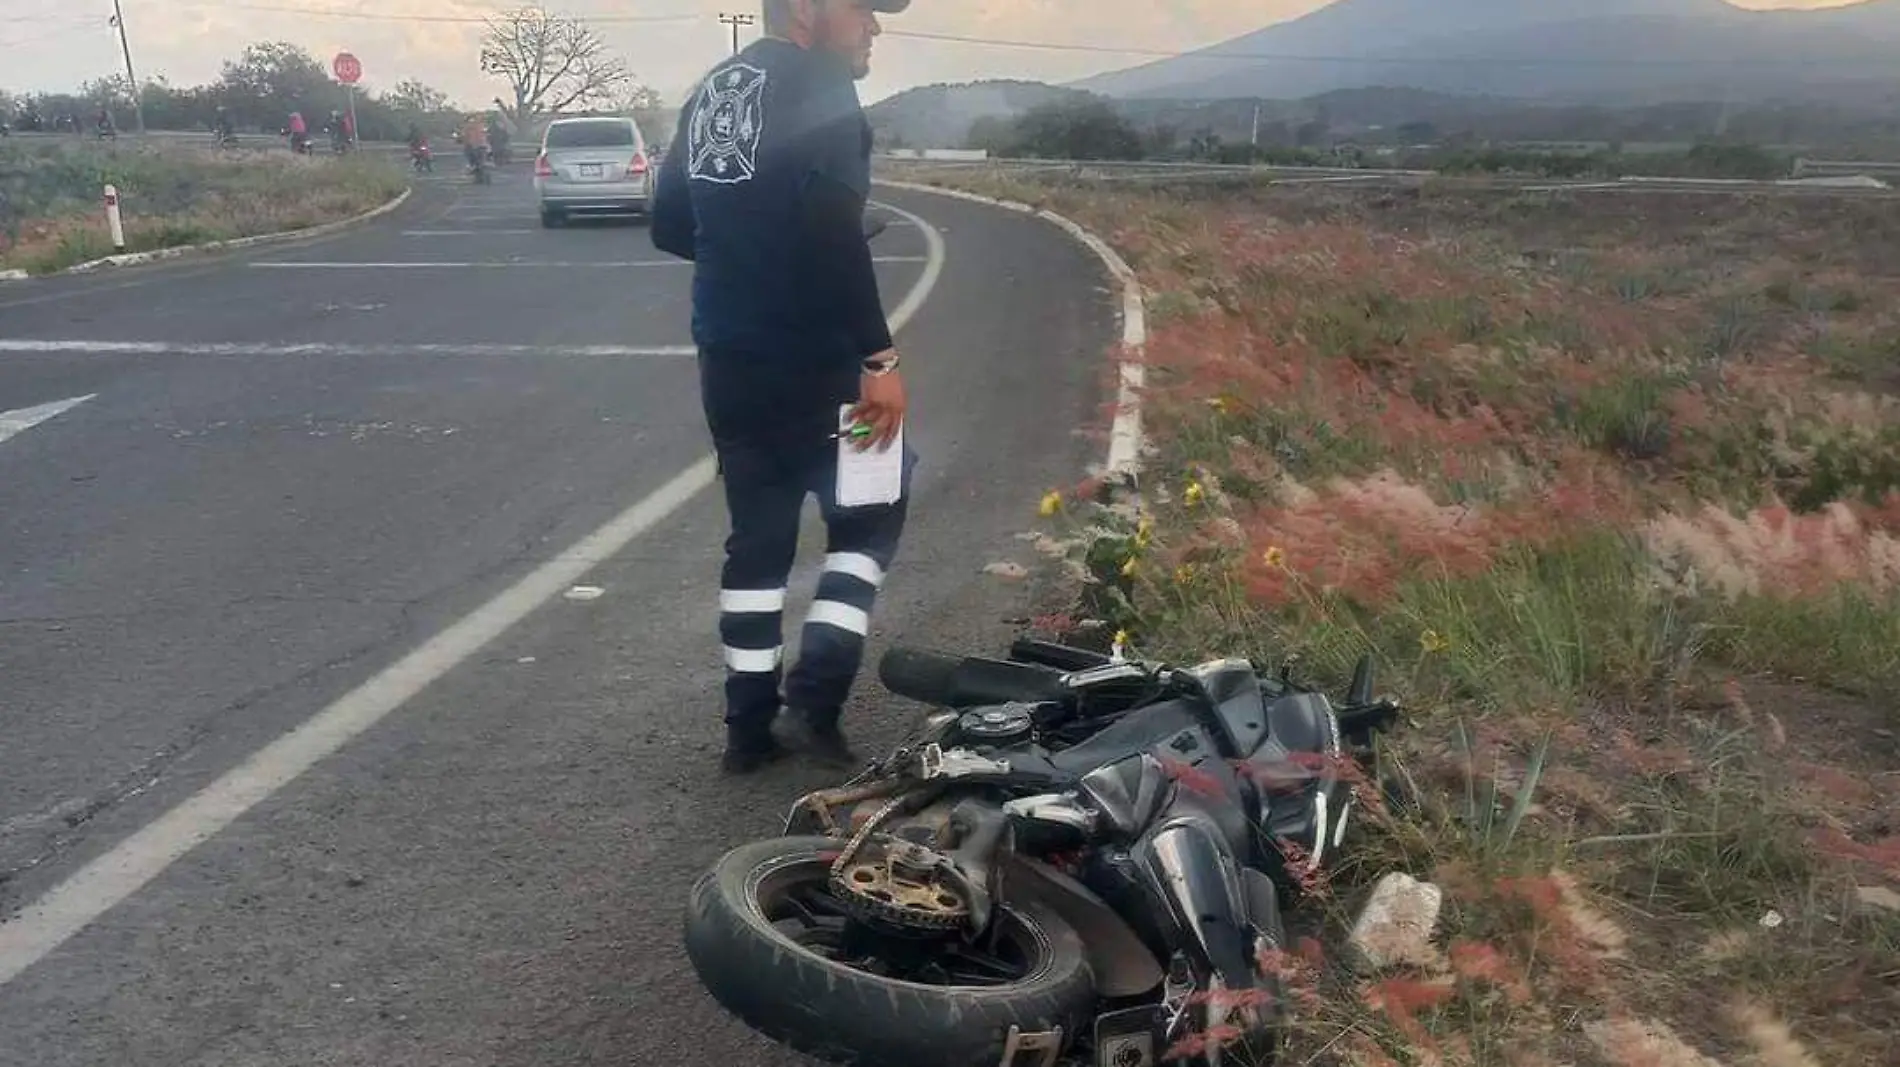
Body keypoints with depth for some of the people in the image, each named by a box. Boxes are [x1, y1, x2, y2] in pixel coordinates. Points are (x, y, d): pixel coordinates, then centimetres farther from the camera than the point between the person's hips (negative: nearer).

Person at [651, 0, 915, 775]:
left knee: (756, 536, 15)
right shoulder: (817, 88, -12)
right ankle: (811, 699, 2)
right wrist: (880, 358, -22)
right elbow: (835, 233, -24)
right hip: (808, 363, -8)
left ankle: (750, 723, 20)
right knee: (870, 514, 9)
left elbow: (669, 226, 19)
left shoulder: (711, 92, 14)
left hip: (727, 364, 8)